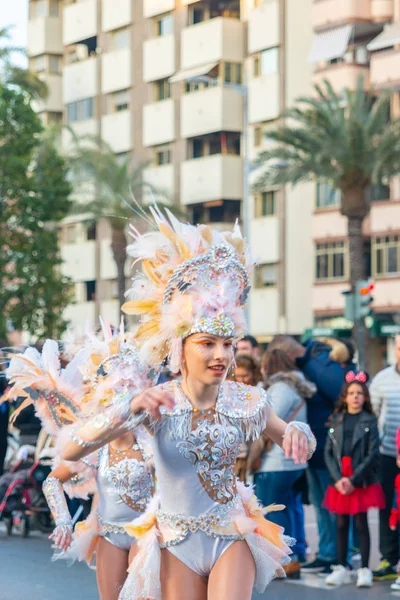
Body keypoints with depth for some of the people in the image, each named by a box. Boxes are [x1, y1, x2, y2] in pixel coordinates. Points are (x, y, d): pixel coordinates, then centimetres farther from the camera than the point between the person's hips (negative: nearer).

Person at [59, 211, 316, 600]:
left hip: (233, 538, 0)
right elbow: (70, 452, -22)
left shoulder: (247, 401, -8)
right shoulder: (157, 404, -14)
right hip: (178, 545, 0)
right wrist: (128, 411, -37)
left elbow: (296, 447, 8)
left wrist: (297, 433, -17)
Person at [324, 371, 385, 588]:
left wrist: (353, 480, -13)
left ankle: (364, 570, 5)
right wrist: (338, 479, -9)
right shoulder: (337, 420, 7)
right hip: (339, 483, 3)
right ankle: (341, 568, 15)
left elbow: (373, 454, -8)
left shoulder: (369, 421, -2)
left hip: (363, 482, -3)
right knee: (341, 525, 8)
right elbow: (328, 452, 3)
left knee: (361, 524, 0)